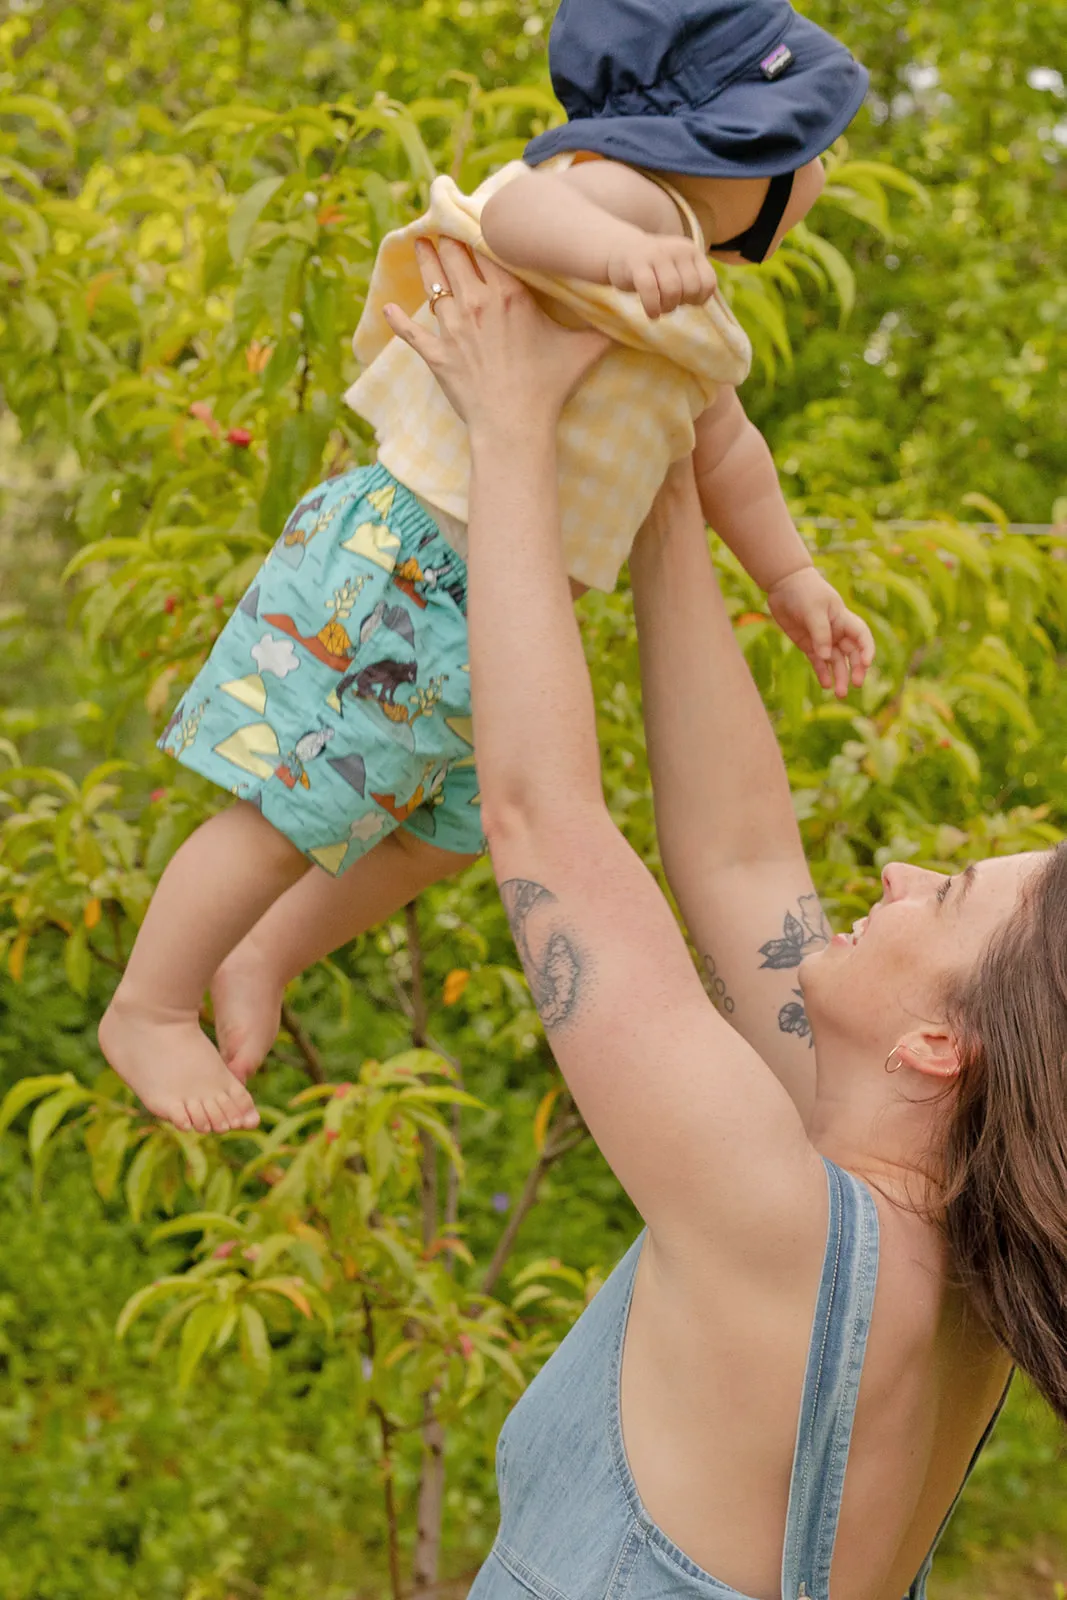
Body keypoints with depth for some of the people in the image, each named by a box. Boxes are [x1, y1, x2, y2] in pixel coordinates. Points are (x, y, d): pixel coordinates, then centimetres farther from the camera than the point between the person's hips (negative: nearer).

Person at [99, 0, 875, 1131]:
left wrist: (792, 583, 31)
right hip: (389, 573, -10)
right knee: (290, 815, -1)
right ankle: (147, 1009, 18)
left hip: (491, 616, 10)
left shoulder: (691, 323, 14)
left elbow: (725, 452, 28)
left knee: (445, 830, 22)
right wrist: (621, 251, -60)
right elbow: (518, 212, -40)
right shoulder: (625, 195, -17)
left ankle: (255, 957, 40)